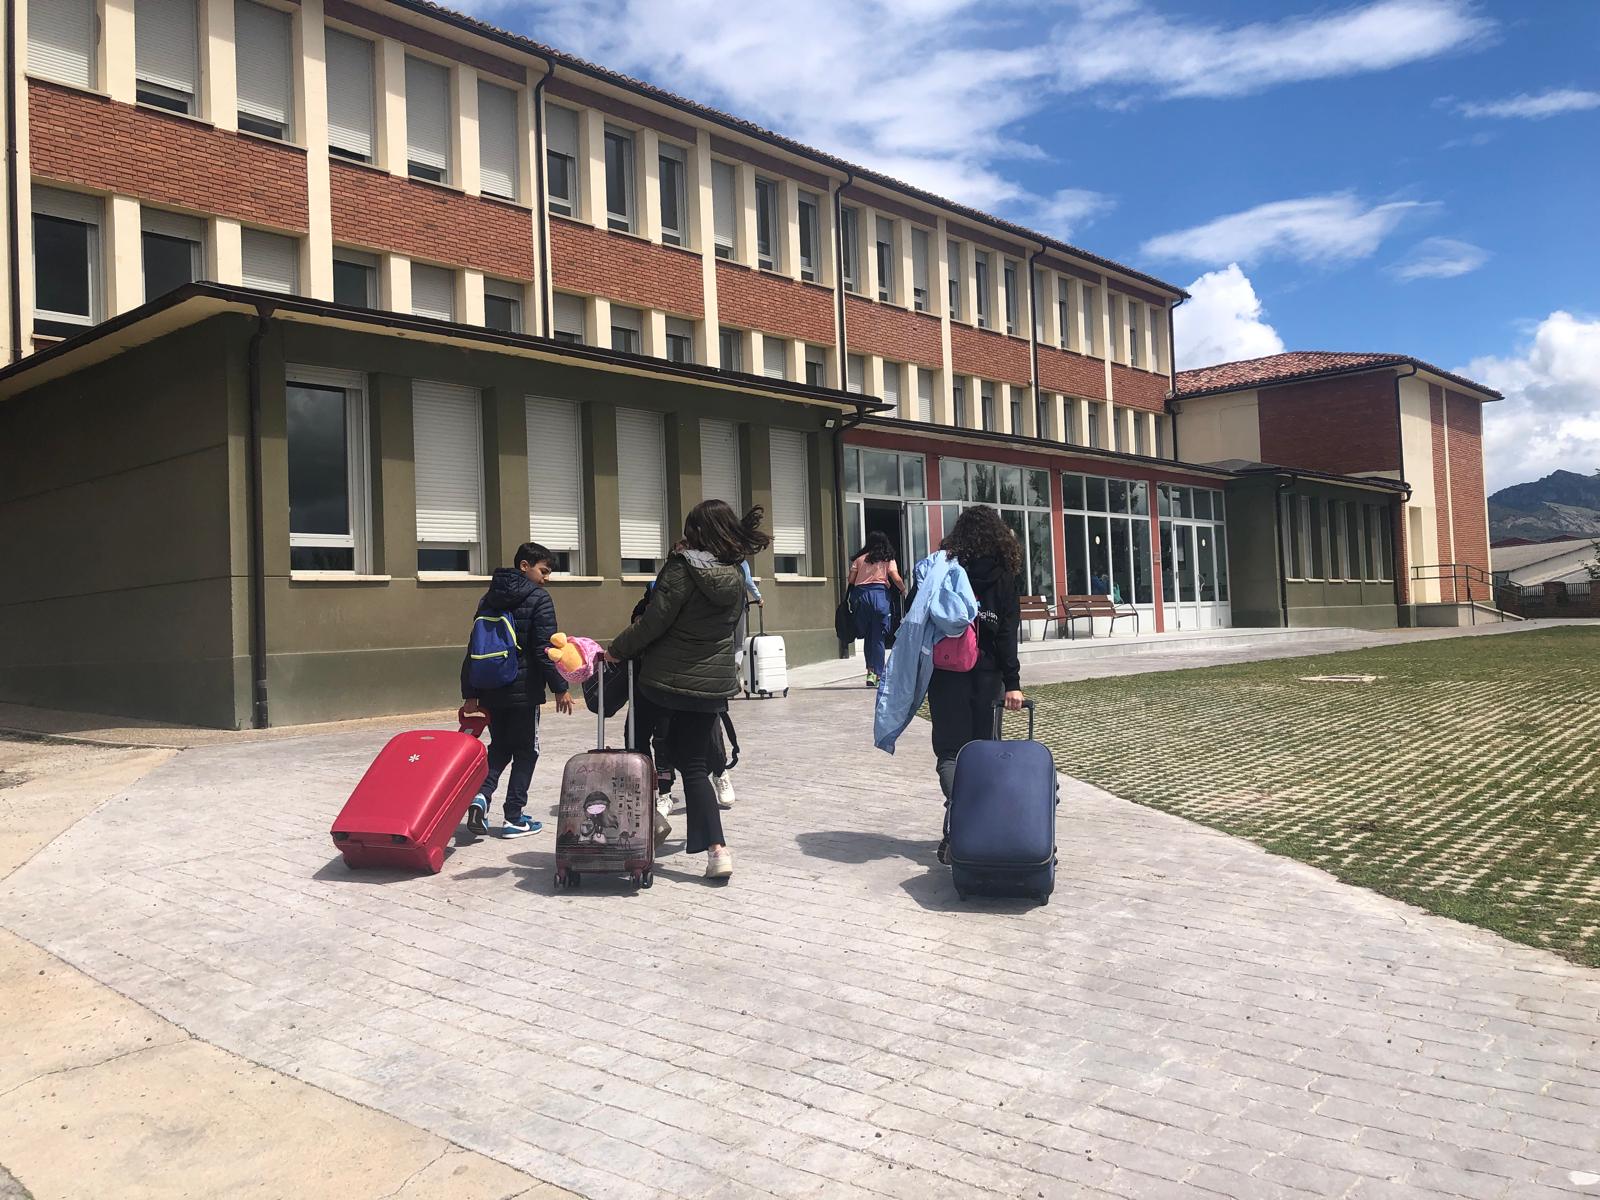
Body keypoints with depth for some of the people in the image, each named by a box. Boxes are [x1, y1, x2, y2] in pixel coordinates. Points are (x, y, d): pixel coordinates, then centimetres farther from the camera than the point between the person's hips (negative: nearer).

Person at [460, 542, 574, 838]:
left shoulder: (489, 598, 12)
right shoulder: (538, 599, -8)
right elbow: (546, 649, -15)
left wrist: (471, 694, 15)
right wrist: (560, 687, -8)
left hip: (491, 691, 6)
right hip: (524, 690, -6)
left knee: (499, 747, 19)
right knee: (526, 752, 7)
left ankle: (481, 794, -5)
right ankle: (514, 818, 6)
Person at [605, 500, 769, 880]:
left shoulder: (683, 569, -15)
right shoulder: (736, 578, 4)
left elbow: (653, 621, -15)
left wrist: (616, 650, -2)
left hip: (667, 678, -5)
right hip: (714, 684, 5)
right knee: (692, 761, 12)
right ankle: (716, 848, 8)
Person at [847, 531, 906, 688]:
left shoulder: (860, 558, 11)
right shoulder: (888, 559, 7)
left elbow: (850, 580, 5)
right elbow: (896, 578, -4)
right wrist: (903, 589, 13)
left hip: (861, 595, 2)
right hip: (880, 594, -2)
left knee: (868, 636, 14)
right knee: (878, 637, 0)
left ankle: (870, 670, 11)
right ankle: (877, 674, -3)